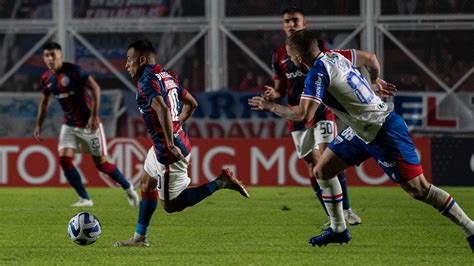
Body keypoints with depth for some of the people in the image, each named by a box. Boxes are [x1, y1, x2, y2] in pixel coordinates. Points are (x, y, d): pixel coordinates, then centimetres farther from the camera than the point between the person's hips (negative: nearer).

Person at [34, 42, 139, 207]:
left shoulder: (73, 71, -18)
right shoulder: (46, 79, 1)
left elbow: (95, 88, -20)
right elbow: (44, 102, 17)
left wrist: (94, 115, -25)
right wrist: (38, 125, 11)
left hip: (88, 124, -5)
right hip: (69, 125, 5)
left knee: (101, 163, 1)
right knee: (64, 159, -12)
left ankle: (128, 188, 25)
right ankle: (85, 199, -2)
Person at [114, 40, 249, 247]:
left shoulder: (146, 81, -18)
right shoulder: (167, 76, 11)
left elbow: (163, 110, -33)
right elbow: (191, 104, 20)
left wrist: (171, 144, -30)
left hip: (168, 152, -10)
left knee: (171, 205, -1)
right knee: (146, 185, 23)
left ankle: (221, 182, -8)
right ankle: (139, 238, 32)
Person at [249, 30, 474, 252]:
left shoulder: (317, 74, -22)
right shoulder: (335, 57, 4)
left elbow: (303, 114, -30)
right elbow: (370, 58, 19)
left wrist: (270, 107, -16)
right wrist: (375, 81, 34)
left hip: (385, 133, -10)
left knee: (418, 189, -9)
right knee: (322, 171, 11)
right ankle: (338, 230, 22)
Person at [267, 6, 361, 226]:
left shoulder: (318, 45, 2)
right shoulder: (279, 55, 11)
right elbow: (280, 89, 16)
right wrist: (273, 94, -7)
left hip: (321, 109, -3)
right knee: (312, 164, 1)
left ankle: (346, 209, -12)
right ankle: (331, 216, 9)